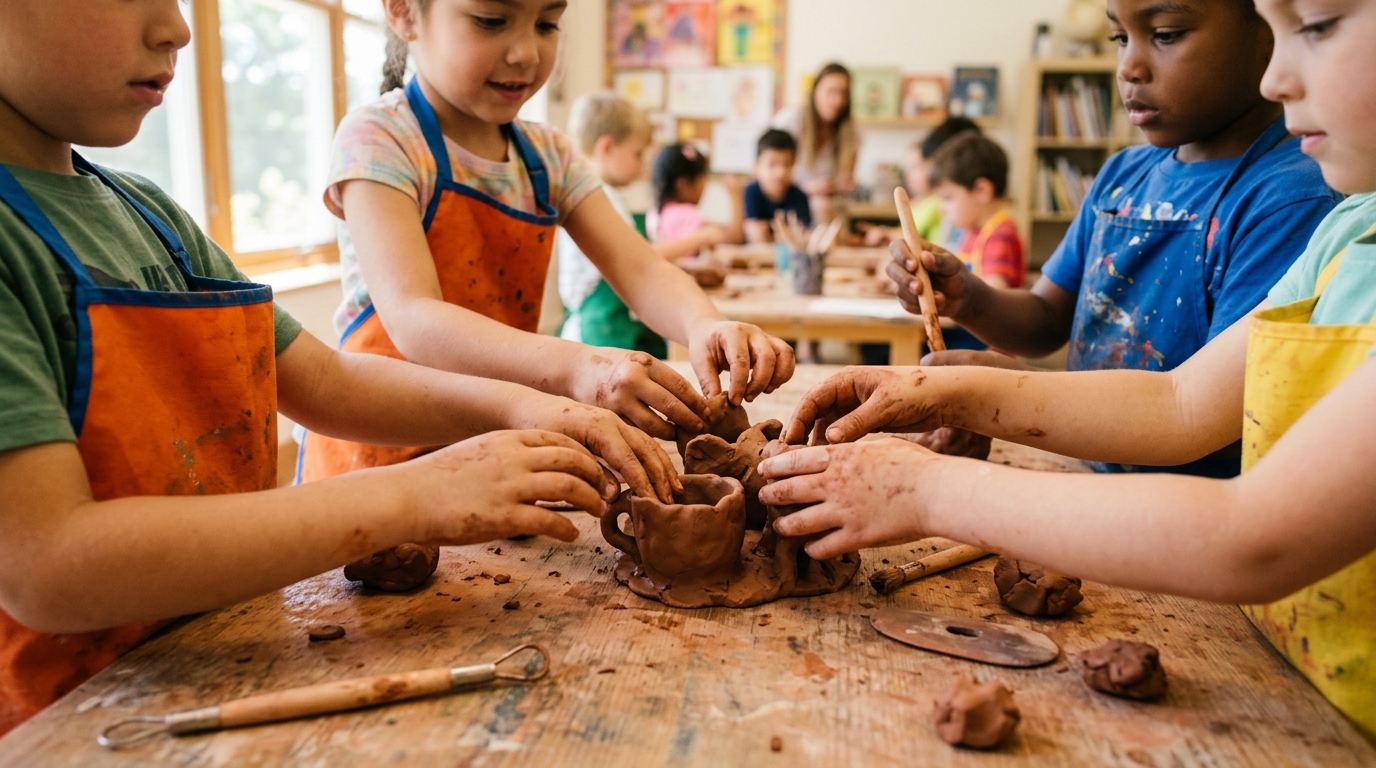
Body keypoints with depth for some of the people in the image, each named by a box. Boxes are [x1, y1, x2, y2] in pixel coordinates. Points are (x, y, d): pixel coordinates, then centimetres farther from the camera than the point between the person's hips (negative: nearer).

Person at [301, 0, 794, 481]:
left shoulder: (550, 155, 4)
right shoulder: (378, 138, -14)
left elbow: (640, 271, -7)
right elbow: (413, 320, -27)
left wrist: (703, 326, -30)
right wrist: (574, 369, -43)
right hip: (381, 447, -5)